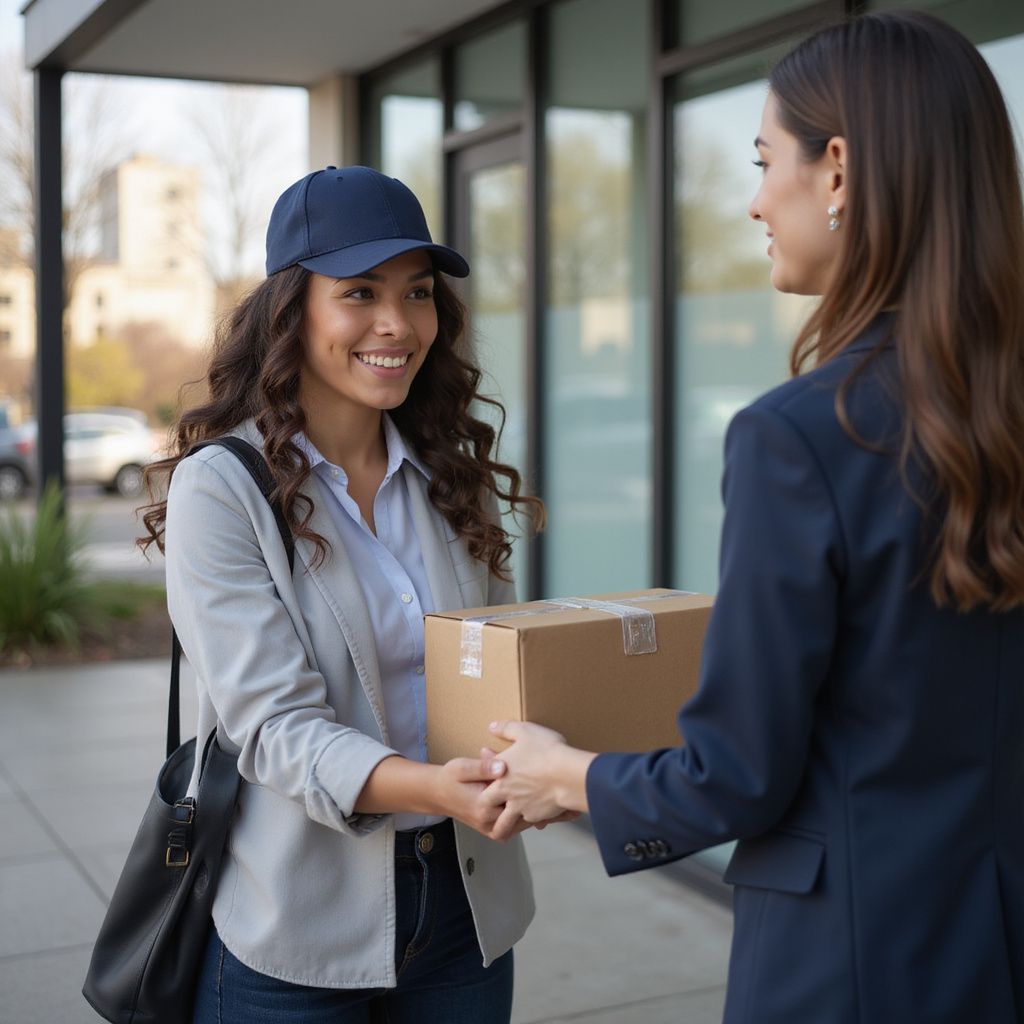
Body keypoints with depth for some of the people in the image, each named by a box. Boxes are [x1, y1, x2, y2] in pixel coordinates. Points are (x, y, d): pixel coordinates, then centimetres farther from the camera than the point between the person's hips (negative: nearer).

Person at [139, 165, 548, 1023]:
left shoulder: (452, 478, 5)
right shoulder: (222, 488, -11)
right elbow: (276, 728, -19)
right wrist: (437, 789, -35)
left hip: (463, 900, 5)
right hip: (297, 924, -4)